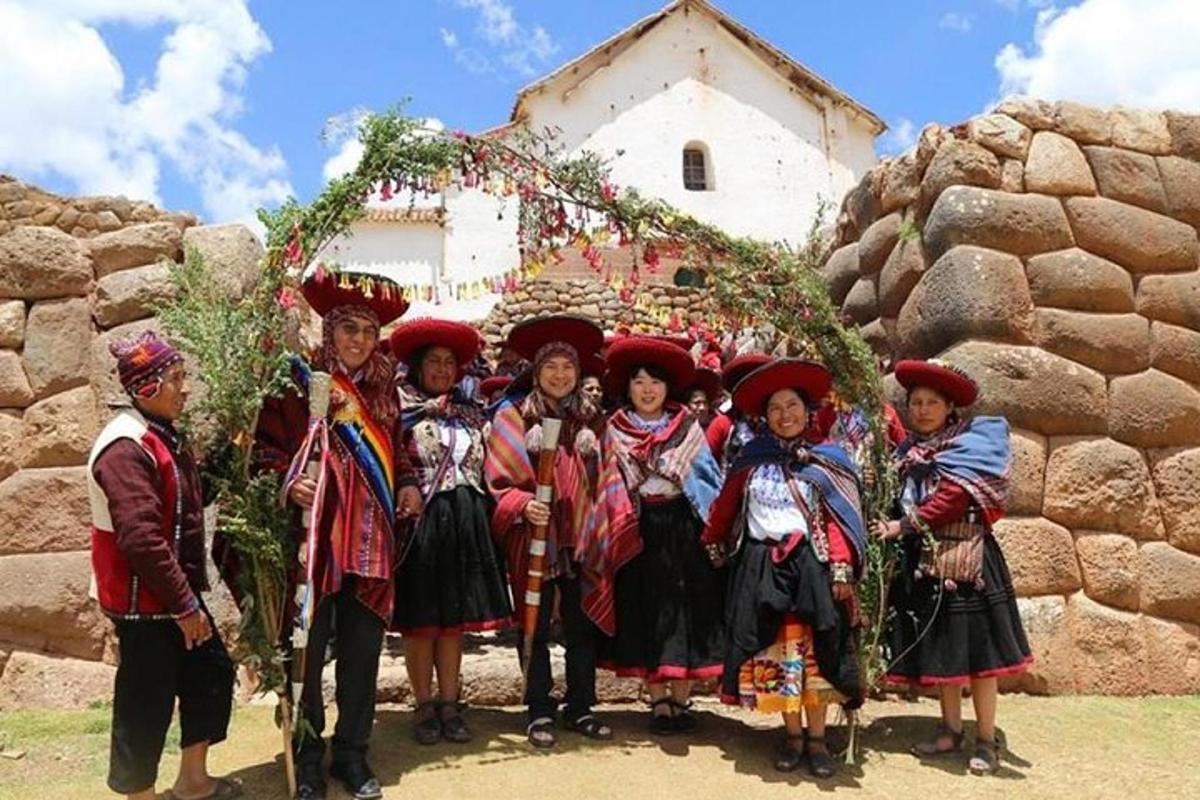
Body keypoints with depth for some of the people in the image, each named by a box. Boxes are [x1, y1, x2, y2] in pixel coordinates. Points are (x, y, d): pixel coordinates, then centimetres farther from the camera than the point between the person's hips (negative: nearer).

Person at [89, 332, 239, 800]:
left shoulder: (162, 436, 10)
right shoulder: (126, 449, -22)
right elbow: (141, 539, -27)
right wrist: (184, 604, -23)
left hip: (175, 592, 10)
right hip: (145, 601, -10)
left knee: (212, 673, 18)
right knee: (146, 704, 3)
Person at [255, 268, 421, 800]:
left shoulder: (381, 388, 12)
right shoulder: (298, 382, -3)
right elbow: (264, 446, -4)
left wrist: (408, 482, 6)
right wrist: (288, 480, -20)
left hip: (371, 542, 4)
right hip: (314, 539, -4)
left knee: (362, 650, 10)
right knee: (307, 649, 4)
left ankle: (352, 753, 26)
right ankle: (306, 757, 22)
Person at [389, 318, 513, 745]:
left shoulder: (471, 413, 15)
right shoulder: (401, 409, 1)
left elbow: (488, 469, 16)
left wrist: (486, 515, 9)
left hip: (465, 523, 4)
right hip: (419, 520, -4)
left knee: (455, 615, 8)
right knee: (420, 617, 3)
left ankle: (449, 704, 17)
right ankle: (425, 706, 15)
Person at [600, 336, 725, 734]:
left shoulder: (688, 428, 4)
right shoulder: (615, 432, 5)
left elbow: (710, 481, 4)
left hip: (684, 531, 0)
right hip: (638, 532, 0)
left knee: (686, 614, 1)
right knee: (646, 615, 4)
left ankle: (681, 701, 13)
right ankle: (659, 703, 14)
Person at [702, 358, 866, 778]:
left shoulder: (825, 462, 3)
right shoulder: (751, 459, 6)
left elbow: (837, 520, -4)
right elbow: (725, 506, 15)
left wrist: (842, 569, -12)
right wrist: (712, 543, 21)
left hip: (810, 565, -1)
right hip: (762, 567, 2)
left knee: (813, 652, 1)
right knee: (774, 654, 5)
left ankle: (817, 738, 13)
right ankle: (793, 736, 19)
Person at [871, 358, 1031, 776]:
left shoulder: (973, 441, -5)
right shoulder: (909, 451, 12)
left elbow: (955, 497, -15)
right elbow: (902, 502, 16)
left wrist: (903, 527, -14)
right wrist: (896, 528, -3)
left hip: (966, 557, -5)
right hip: (925, 560, 5)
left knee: (976, 648, 0)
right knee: (940, 648, 12)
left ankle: (987, 740, 10)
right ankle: (951, 731, 23)